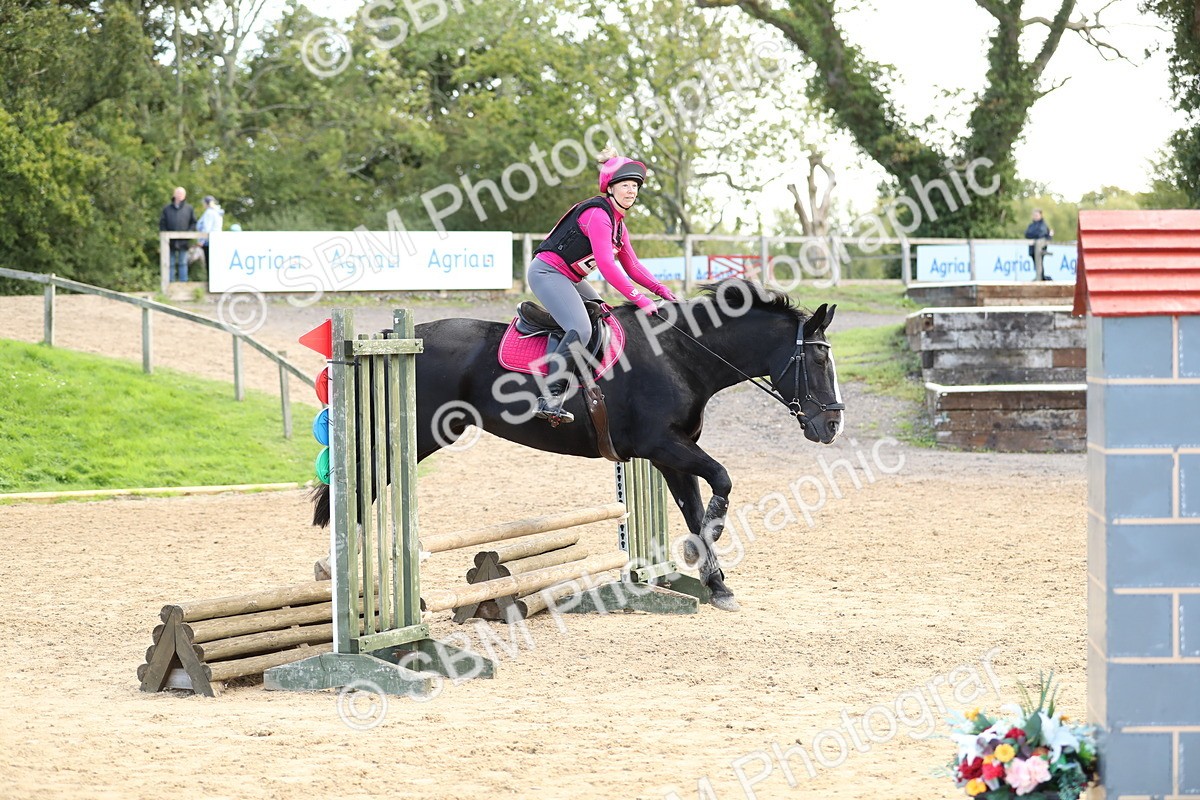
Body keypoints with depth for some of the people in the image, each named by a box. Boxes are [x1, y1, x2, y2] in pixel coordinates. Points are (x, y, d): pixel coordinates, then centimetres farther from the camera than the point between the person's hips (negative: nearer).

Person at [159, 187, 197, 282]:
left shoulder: (188, 208, 8)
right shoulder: (167, 208, 7)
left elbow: (193, 223, 8)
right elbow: (162, 224, 4)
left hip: (183, 242, 0)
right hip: (171, 242, 0)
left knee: (183, 263, 2)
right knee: (171, 264, 3)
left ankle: (184, 282, 5)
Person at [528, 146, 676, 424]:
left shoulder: (618, 222, 13)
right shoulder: (597, 214, -19)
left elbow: (632, 265, 17)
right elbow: (606, 265, -27)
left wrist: (660, 290, 3)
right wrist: (639, 300, -27)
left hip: (569, 278, 11)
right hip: (548, 272, -11)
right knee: (581, 330, -26)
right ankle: (549, 400, -33)